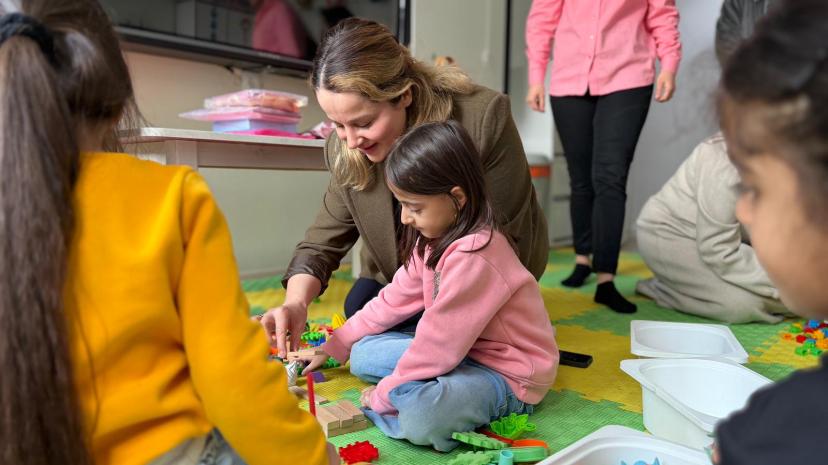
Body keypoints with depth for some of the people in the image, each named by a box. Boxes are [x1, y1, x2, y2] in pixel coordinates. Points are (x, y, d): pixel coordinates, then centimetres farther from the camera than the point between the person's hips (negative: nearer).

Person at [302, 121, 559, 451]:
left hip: (509, 375, -9)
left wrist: (384, 394, -14)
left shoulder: (472, 256, -29)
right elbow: (394, 300, 9)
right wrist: (334, 346, 12)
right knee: (363, 355, 5)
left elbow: (440, 341, -26)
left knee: (421, 417, -36)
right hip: (464, 351, 9)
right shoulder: (435, 238, 3)